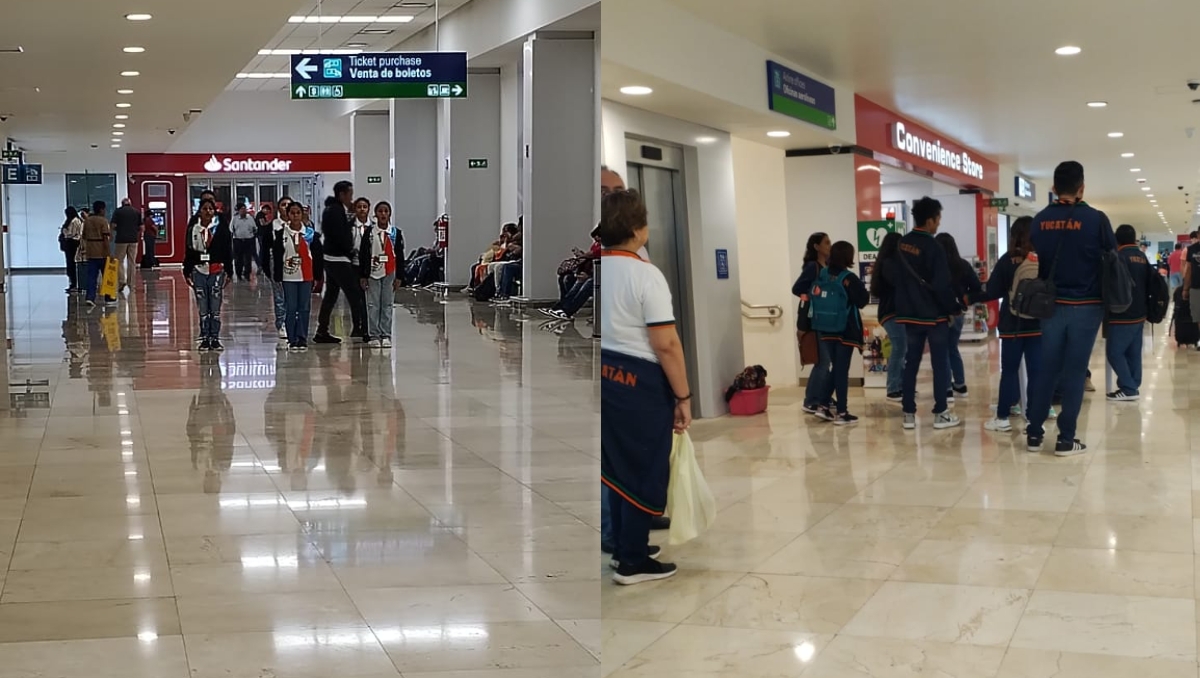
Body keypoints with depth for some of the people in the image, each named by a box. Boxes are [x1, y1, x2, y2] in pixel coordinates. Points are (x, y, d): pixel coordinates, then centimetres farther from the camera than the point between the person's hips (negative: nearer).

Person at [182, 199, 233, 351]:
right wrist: (187, 272, 8)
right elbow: (188, 252, 10)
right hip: (199, 271, 1)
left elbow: (228, 252, 3)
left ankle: (215, 339, 9)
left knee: (215, 308, 2)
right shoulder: (193, 229, 5)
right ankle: (205, 339, 12)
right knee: (202, 308, 6)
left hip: (217, 271, -1)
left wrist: (228, 272, 0)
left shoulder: (221, 230, 0)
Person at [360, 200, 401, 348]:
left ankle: (386, 336, 8)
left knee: (388, 305, 4)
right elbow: (363, 254, 2)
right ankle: (374, 336, 5)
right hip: (373, 273, -1)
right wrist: (363, 276, -2)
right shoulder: (369, 232, 1)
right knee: (373, 305, 1)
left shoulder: (395, 233, 4)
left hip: (390, 273, 1)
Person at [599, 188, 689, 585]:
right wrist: (683, 396, -11)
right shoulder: (645, 275, -17)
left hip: (606, 374, 7)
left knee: (618, 464, 20)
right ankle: (633, 562, 12)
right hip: (640, 381, -7)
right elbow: (666, 345, -19)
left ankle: (624, 544, 33)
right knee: (644, 470, 5)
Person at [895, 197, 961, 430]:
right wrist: (954, 308, -5)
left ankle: (909, 414, 10)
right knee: (940, 364, 3)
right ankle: (940, 414, 5)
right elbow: (942, 285, -17)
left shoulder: (902, 244, 5)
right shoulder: (933, 247, -17)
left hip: (910, 313, 6)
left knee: (911, 363, 9)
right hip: (935, 314, -6)